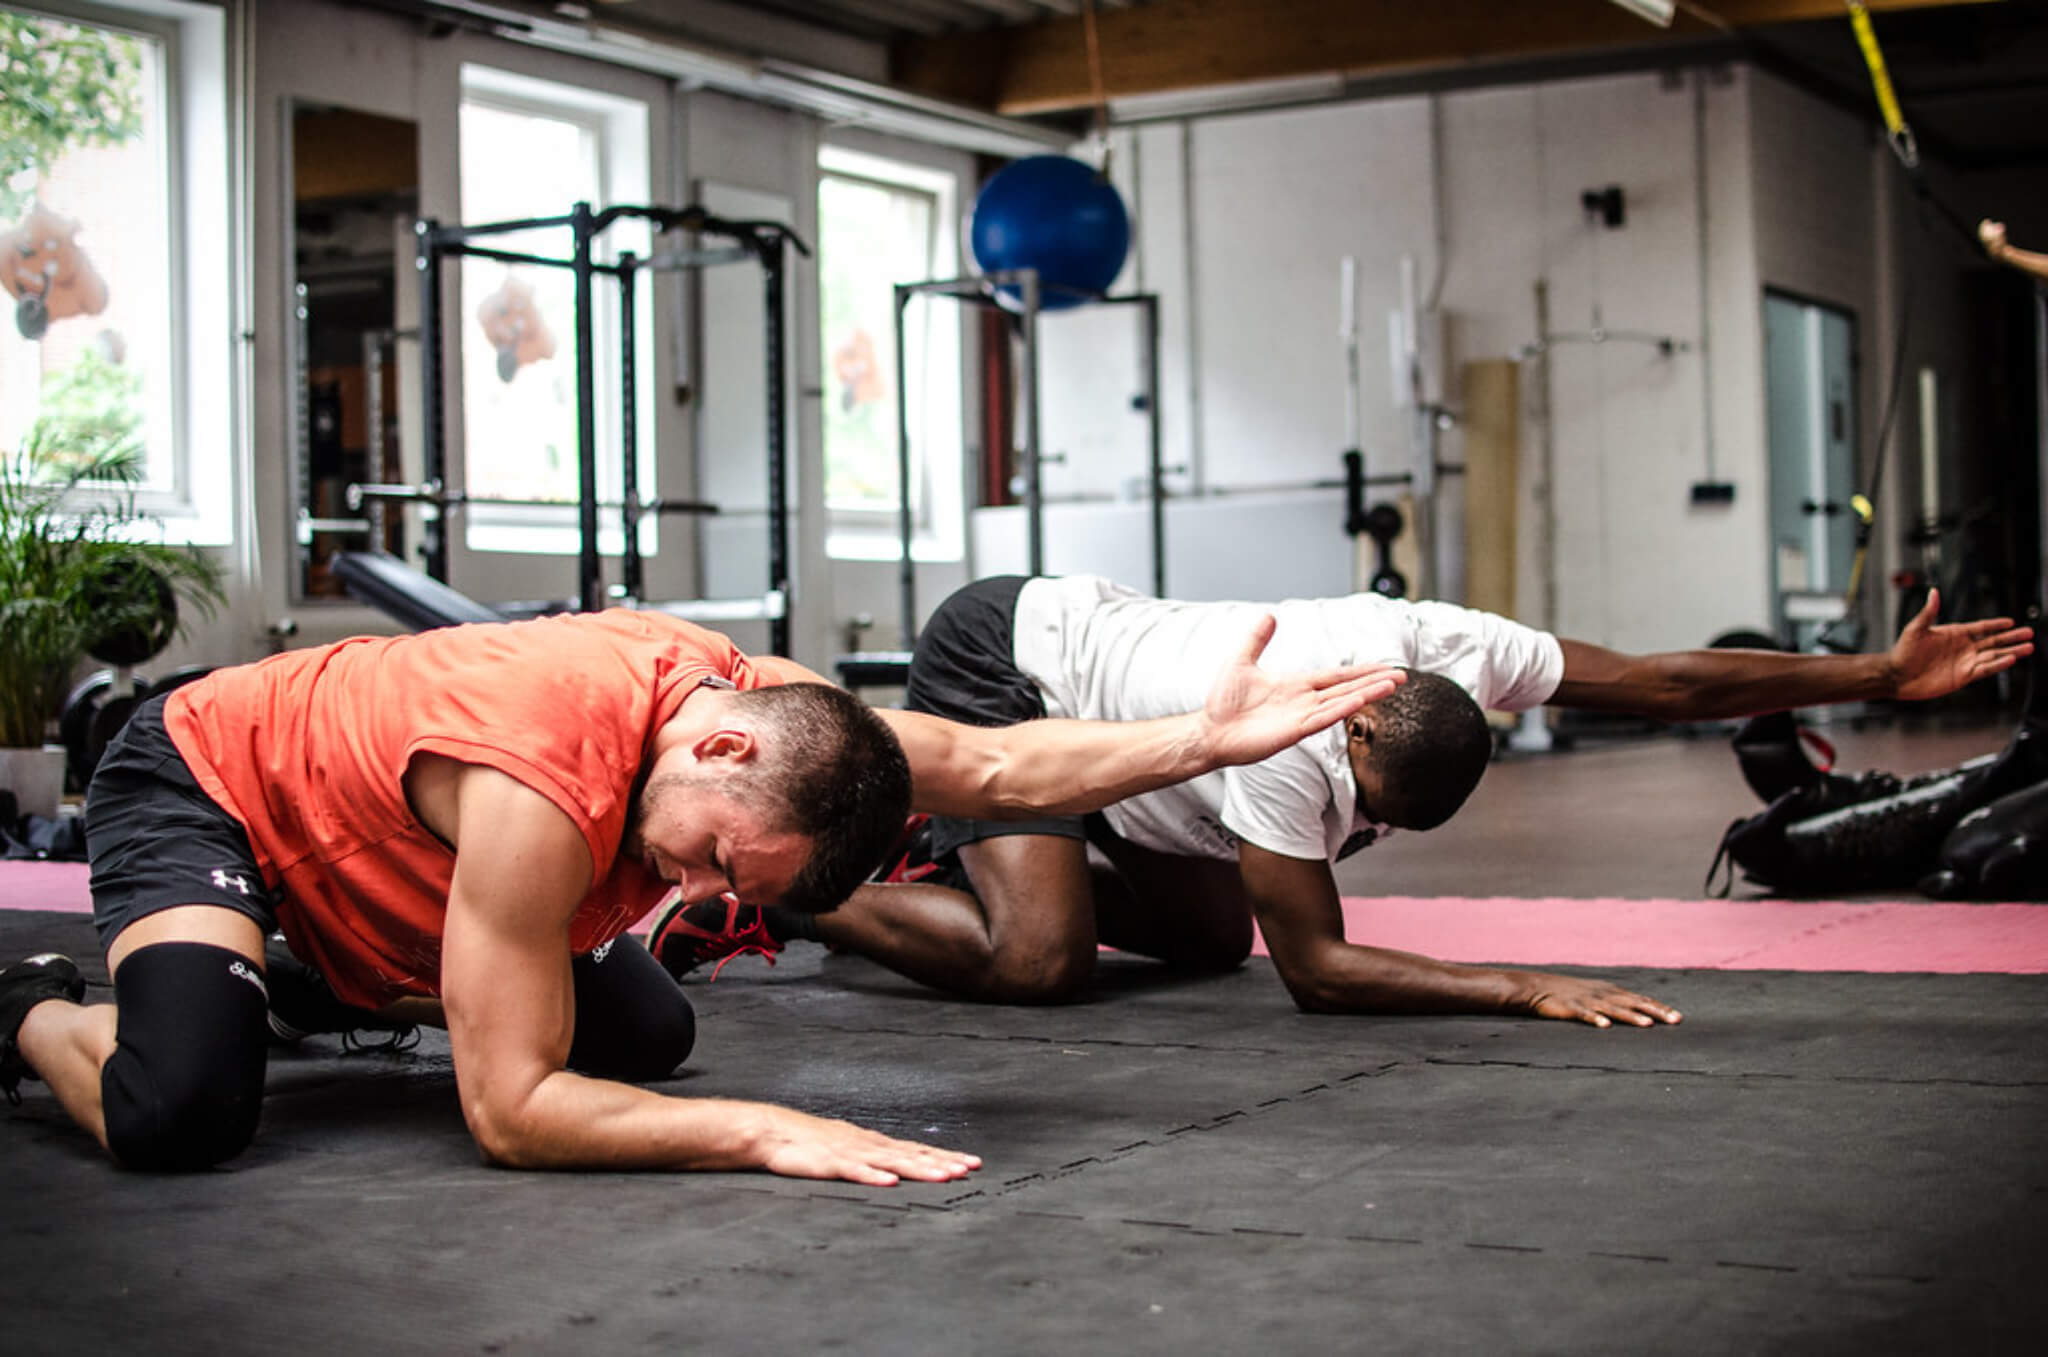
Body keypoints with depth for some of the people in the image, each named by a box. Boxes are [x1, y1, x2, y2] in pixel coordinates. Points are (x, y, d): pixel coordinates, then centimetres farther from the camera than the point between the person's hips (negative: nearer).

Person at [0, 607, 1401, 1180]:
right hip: (202, 783, -7)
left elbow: (997, 769, -14)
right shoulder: (547, 793, -43)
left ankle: (363, 984, 29)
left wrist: (1202, 736, -25)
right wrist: (767, 1135, -45)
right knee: (183, 1110, -34)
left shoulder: (769, 703, -20)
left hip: (362, 806, 8)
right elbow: (513, 1111, -41)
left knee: (652, 1035, 9)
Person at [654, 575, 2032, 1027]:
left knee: (1208, 935, 8)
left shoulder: (1452, 649, -17)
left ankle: (949, 856, 21)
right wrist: (1531, 990, -35)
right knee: (1040, 957, -25)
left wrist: (1886, 671, -13)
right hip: (996, 659, -8)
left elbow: (1663, 679, -12)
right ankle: (771, 895, -7)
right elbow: (1318, 968, -30)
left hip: (1081, 632, 9)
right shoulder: (1289, 747, -36)